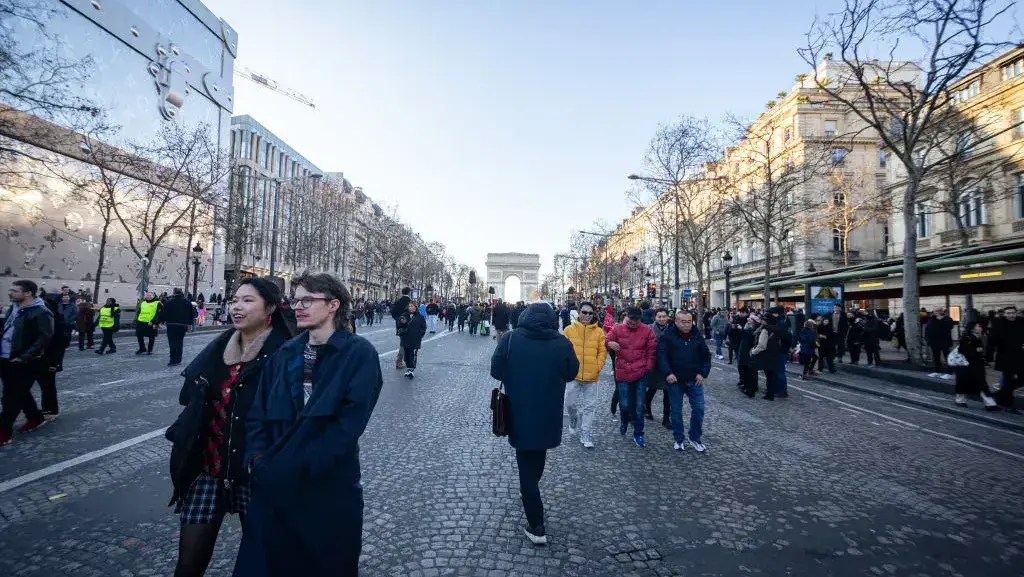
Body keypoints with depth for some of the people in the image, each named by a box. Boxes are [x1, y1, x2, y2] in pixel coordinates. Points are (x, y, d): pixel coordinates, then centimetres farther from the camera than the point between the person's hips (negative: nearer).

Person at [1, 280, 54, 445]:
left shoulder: (40, 312, -17)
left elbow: (44, 338, -20)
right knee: (20, 393, 19)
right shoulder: (14, 308, 10)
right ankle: (35, 418, 35)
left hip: (23, 363, -8)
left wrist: (22, 357, -21)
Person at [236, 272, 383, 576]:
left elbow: (350, 422, -19)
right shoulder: (285, 354, 7)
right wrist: (258, 457, -10)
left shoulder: (359, 354, -11)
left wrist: (294, 467, -19)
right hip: (274, 487, 5)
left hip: (329, 488, -4)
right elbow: (258, 411, 6)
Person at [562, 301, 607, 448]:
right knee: (570, 403, 6)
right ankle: (573, 419, 38)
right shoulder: (569, 329, -2)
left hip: (591, 376, 1)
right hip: (573, 374, -1)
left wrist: (597, 368, -6)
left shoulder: (599, 332, 0)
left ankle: (585, 435, 17)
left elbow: (602, 351, 3)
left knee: (590, 406, 6)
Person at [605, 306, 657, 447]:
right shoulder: (617, 329, -3)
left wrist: (648, 367, -2)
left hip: (641, 374, 0)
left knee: (639, 406, 7)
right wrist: (610, 343, -21)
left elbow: (651, 351, 1)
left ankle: (638, 434, 23)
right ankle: (624, 421, 39)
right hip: (622, 373, 0)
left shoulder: (647, 331, -4)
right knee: (624, 404, 6)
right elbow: (606, 340, 3)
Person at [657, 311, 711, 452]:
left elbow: (706, 356, 8)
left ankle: (695, 439, 21)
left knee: (698, 408, 3)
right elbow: (661, 355, -13)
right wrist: (667, 373, -22)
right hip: (675, 381, -3)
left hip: (694, 380, 3)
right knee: (676, 410, 7)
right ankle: (679, 439, 23)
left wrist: (703, 373, -2)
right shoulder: (668, 336, -7)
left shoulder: (697, 336, 4)